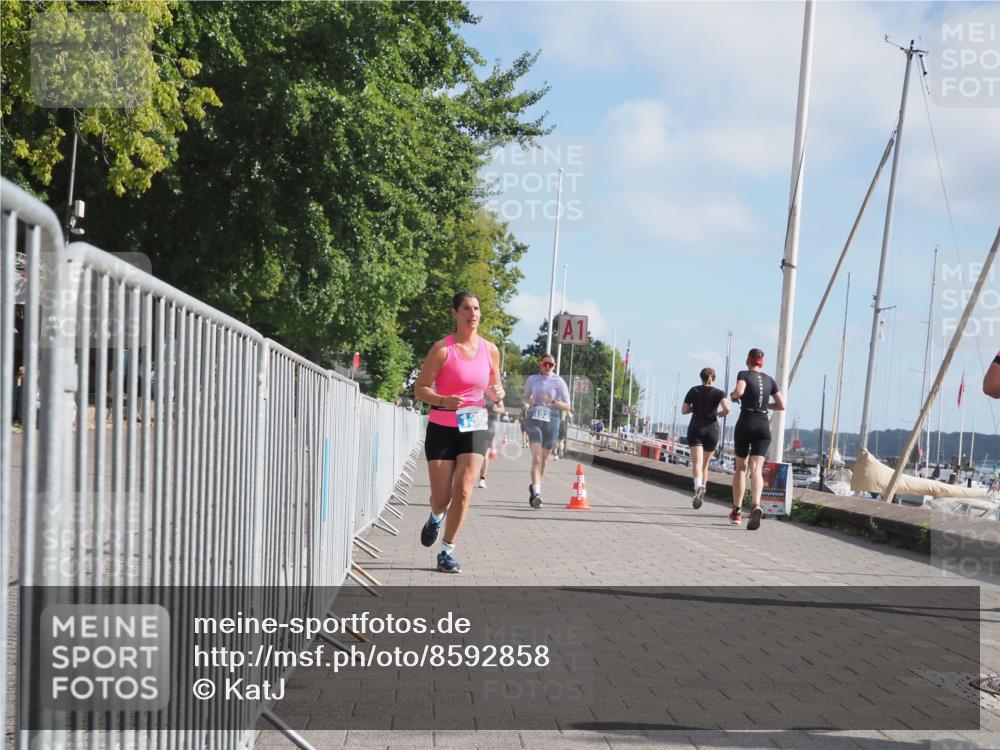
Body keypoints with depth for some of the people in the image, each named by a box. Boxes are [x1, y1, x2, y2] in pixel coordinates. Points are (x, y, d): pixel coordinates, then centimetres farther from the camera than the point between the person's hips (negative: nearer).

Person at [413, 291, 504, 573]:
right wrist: (443, 400, -27)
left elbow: (495, 386, 18)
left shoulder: (490, 350, 4)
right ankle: (436, 517, 40)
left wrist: (497, 392, -7)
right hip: (442, 428, -2)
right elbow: (420, 388, -8)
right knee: (441, 498, 1)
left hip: (474, 428, 2)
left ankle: (447, 552, 3)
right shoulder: (442, 349, -8)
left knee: (463, 491, -10)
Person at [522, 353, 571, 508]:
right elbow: (526, 396, 25)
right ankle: (536, 491, -26)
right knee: (536, 457, -16)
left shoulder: (559, 382, 2)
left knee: (544, 459, 10)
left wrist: (552, 401, -14)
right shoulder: (532, 379, 7)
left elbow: (567, 406, 1)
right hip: (534, 420, -1)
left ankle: (534, 486, 32)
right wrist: (528, 403, 2)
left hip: (551, 422, 1)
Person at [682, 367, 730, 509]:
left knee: (697, 463, -14)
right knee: (705, 464, 17)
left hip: (695, 429, -1)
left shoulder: (694, 390, 5)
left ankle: (699, 487, -41)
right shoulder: (719, 393, 2)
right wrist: (720, 413, 7)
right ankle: (701, 494, 18)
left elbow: (684, 410, 6)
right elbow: (727, 408, -14)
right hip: (712, 430, 1)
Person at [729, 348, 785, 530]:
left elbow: (739, 391, -20)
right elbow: (781, 405, 13)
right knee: (756, 469, -9)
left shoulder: (744, 374, 0)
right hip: (763, 426, 2)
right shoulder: (769, 380, 13)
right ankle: (756, 505, -35)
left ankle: (736, 511, 18)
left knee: (741, 467, 13)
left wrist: (733, 395, 2)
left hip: (745, 424, -2)